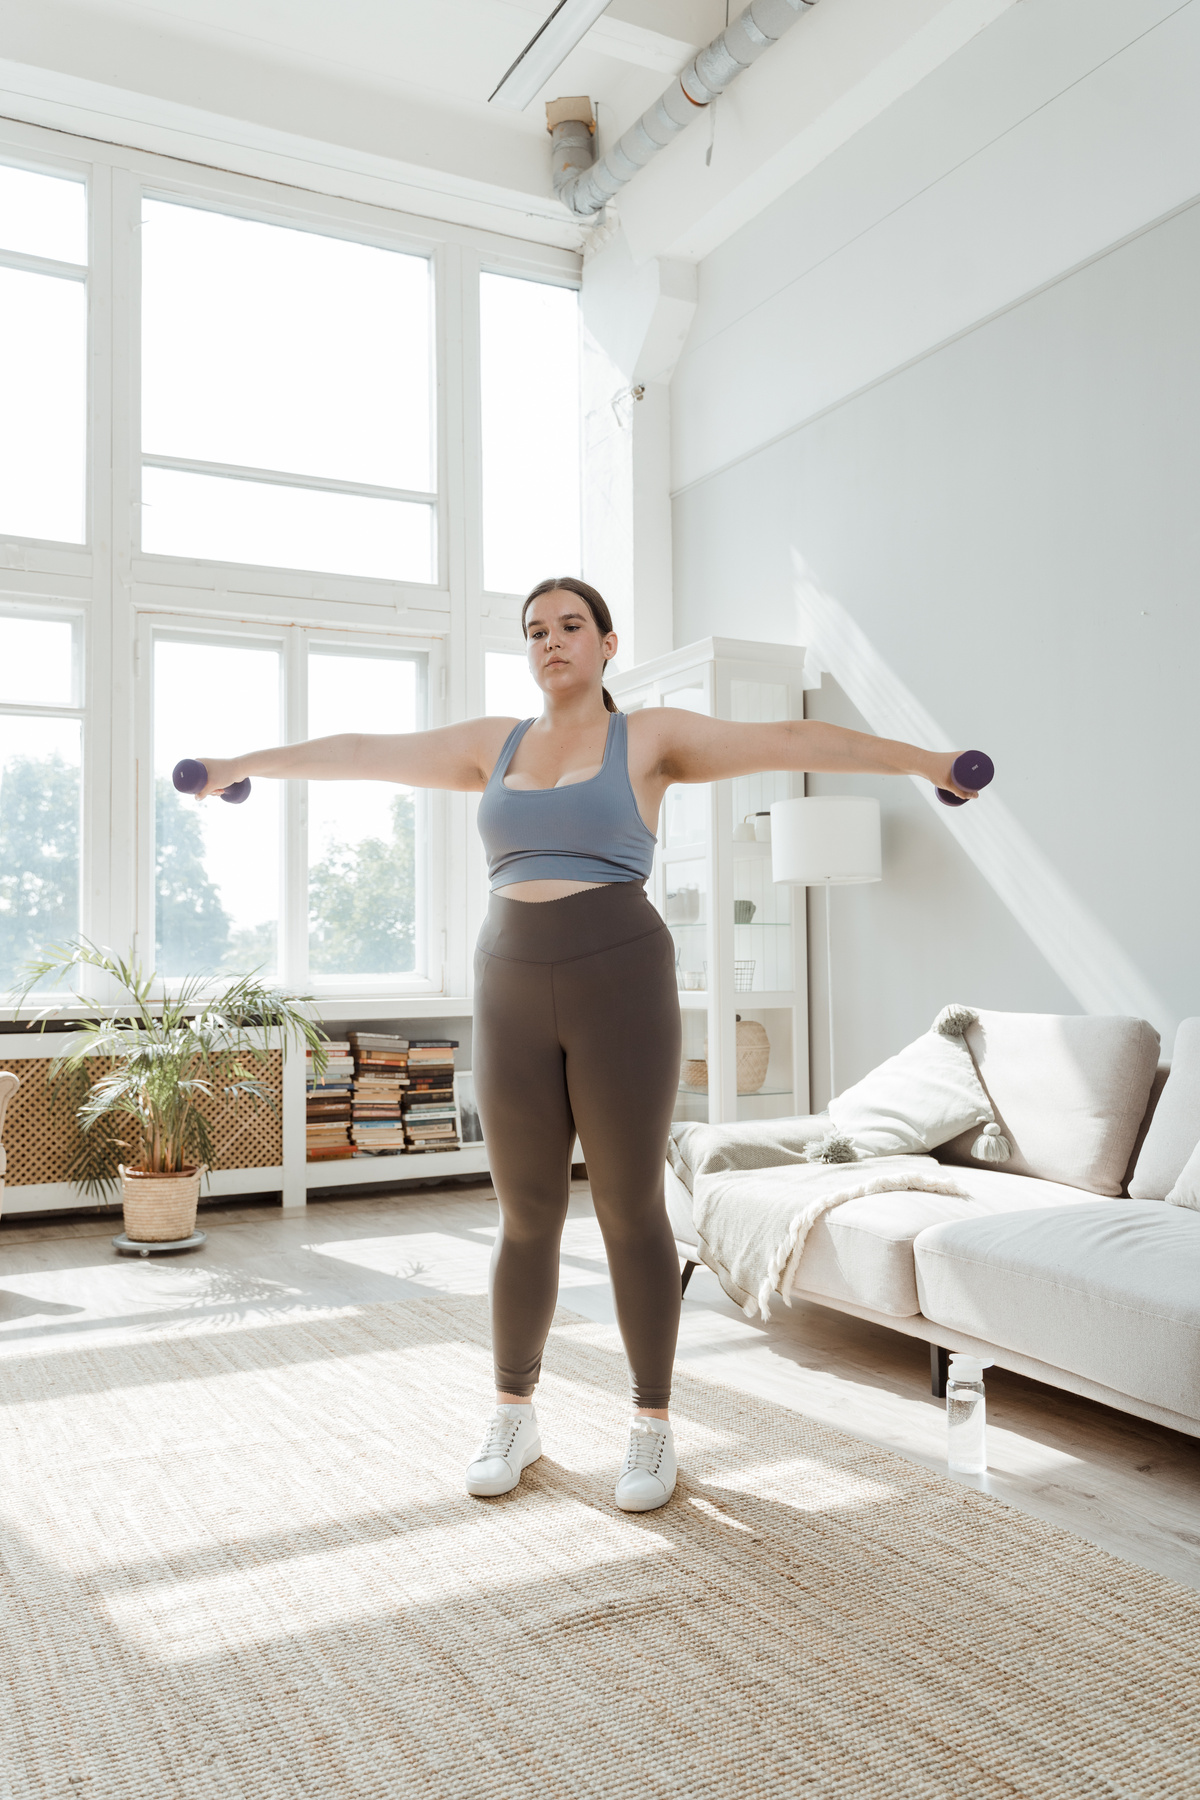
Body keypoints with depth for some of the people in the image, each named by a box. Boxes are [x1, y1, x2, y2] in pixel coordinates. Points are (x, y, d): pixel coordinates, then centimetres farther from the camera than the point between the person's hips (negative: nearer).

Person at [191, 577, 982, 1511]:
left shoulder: (651, 737, 2)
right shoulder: (494, 744, 14)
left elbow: (791, 740, -5)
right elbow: (364, 752, 20)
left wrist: (922, 759, -11)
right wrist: (245, 762, 27)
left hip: (620, 984, -3)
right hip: (513, 991, 4)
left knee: (632, 1212, 4)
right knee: (526, 1217, 11)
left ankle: (653, 1426, 21)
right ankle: (515, 1417, 28)